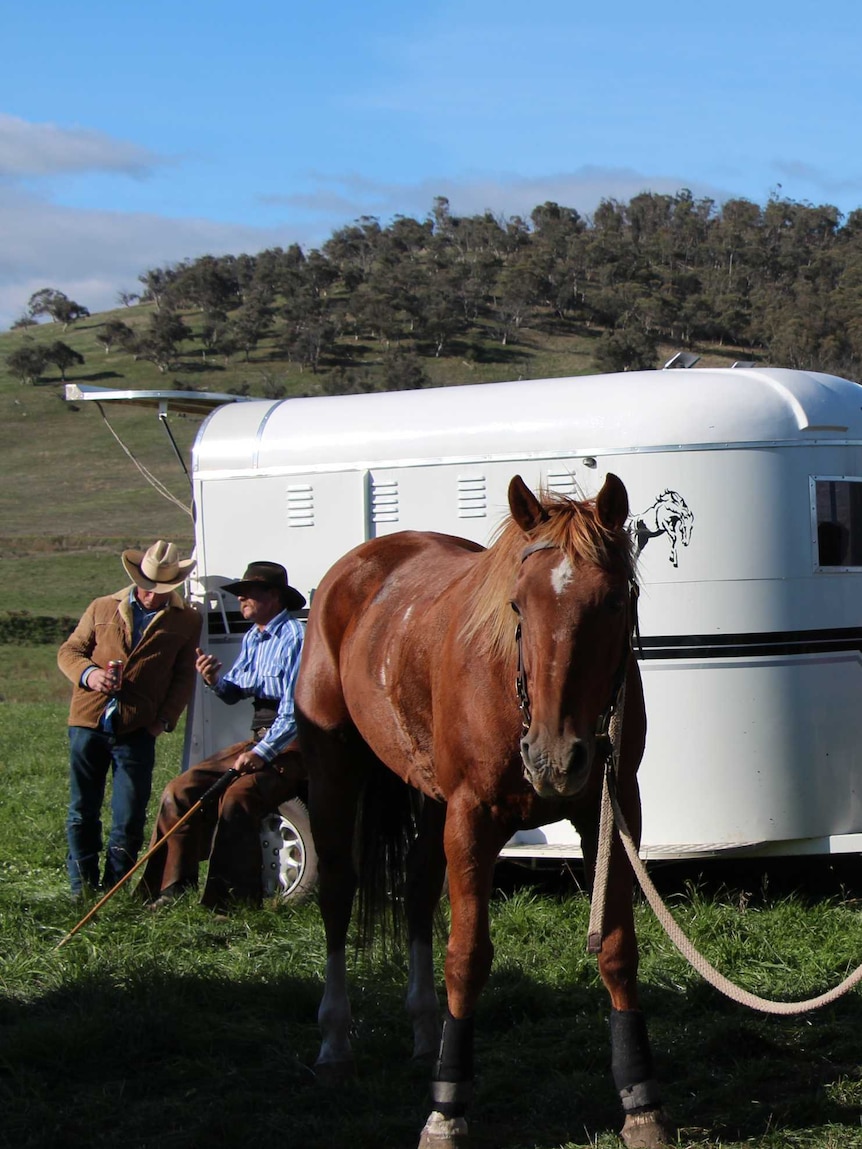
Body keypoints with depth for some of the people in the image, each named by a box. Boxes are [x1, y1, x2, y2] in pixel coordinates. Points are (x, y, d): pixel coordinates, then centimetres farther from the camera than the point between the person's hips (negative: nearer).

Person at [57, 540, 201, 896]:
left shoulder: (186, 620, 9)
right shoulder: (102, 609, 12)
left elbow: (184, 676, 10)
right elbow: (68, 651, 14)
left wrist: (165, 719, -2)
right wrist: (88, 673, -7)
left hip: (137, 730, -1)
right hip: (88, 721, 2)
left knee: (129, 818, -2)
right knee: (82, 812, 6)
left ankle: (114, 890, 8)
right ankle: (82, 889, 14)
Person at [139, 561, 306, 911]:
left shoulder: (295, 638, -13)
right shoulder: (252, 638, 16)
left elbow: (296, 709, -19)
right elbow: (234, 694, 17)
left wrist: (262, 753, -27)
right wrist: (216, 681, -6)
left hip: (292, 747, -9)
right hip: (258, 740, 9)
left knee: (236, 797, -31)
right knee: (181, 789, -1)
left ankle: (235, 899, -24)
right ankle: (174, 889, 3)